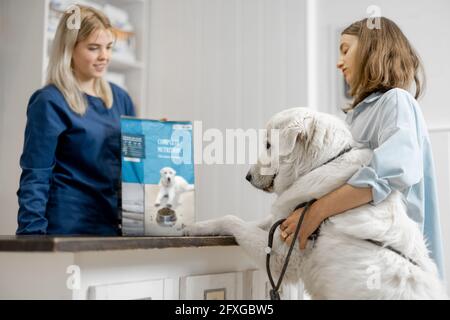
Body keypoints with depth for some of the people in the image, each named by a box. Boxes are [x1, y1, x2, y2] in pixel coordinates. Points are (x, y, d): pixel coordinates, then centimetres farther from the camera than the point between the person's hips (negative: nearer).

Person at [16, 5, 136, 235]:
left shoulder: (120, 98, 8)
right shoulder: (50, 103, -9)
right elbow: (35, 178, -11)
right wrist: (33, 234, -18)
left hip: (115, 226, 6)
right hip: (69, 228, -5)